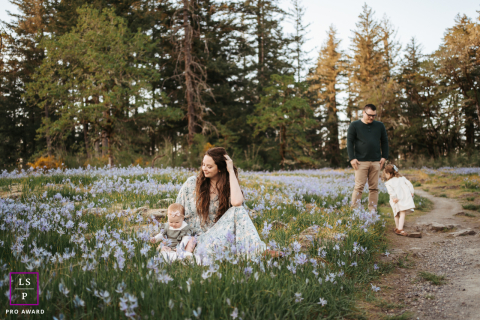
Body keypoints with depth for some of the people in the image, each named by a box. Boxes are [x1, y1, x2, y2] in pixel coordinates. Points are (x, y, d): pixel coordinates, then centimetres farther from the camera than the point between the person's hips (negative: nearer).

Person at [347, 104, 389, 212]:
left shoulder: (380, 126, 13)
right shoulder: (354, 125, 4)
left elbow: (384, 142, 18)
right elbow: (350, 142, 2)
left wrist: (384, 157, 8)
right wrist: (352, 158, -6)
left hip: (375, 162, 3)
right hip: (361, 162, -3)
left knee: (374, 187, 3)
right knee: (359, 186, -7)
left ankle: (372, 210, 8)